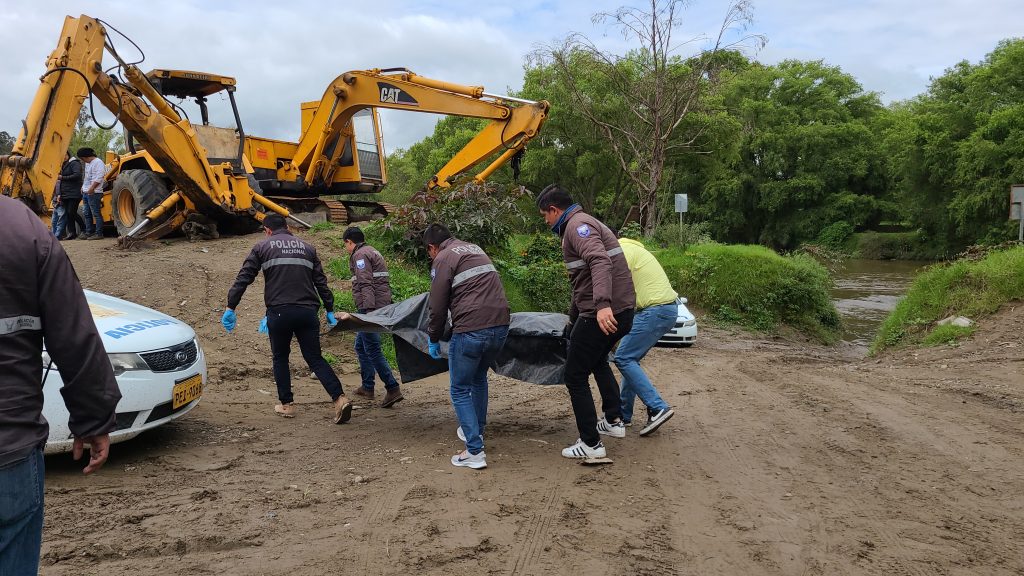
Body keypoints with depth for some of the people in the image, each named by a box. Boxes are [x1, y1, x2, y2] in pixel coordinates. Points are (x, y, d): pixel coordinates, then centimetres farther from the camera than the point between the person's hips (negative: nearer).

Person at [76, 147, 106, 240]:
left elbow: (98, 178, -18)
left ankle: (99, 234, -8)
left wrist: (91, 188, -21)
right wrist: (83, 187, 14)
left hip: (94, 193, -10)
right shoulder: (87, 164, 21)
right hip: (86, 193, 10)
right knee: (87, 214, 11)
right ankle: (89, 233, 15)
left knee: (96, 214, -9)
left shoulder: (98, 162, -10)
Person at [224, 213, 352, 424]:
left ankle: (287, 404, 17)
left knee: (280, 358, 16)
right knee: (315, 358, 5)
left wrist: (231, 307, 5)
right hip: (307, 312, 3)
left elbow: (244, 278, 3)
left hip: (279, 312, -3)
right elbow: (321, 282, 16)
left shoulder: (262, 247, 10)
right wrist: (329, 310, 19)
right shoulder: (306, 248, 19)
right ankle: (340, 399, -11)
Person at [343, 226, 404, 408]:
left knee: (373, 350, -10)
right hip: (382, 306, 10)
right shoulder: (373, 252, 23)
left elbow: (366, 284, -19)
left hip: (369, 308, -10)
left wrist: (369, 311, -26)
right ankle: (367, 387, 24)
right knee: (360, 346, 19)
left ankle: (393, 389, -15)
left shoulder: (360, 254, -8)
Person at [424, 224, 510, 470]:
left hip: (471, 330, -7)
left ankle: (475, 451, 2)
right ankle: (475, 430, 40)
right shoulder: (475, 249, 22)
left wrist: (433, 339, 13)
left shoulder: (443, 259, 0)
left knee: (460, 390, 7)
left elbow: (438, 307, -2)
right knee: (479, 377, 29)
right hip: (501, 325, 7)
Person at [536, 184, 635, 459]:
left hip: (604, 314, -11)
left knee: (576, 375, 0)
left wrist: (602, 304, -44)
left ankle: (591, 444, 6)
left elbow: (600, 261, -31)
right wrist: (573, 320, 39)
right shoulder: (583, 223, 22)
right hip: (622, 311, 11)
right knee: (598, 360, 32)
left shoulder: (578, 225, -11)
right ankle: (614, 421, 39)